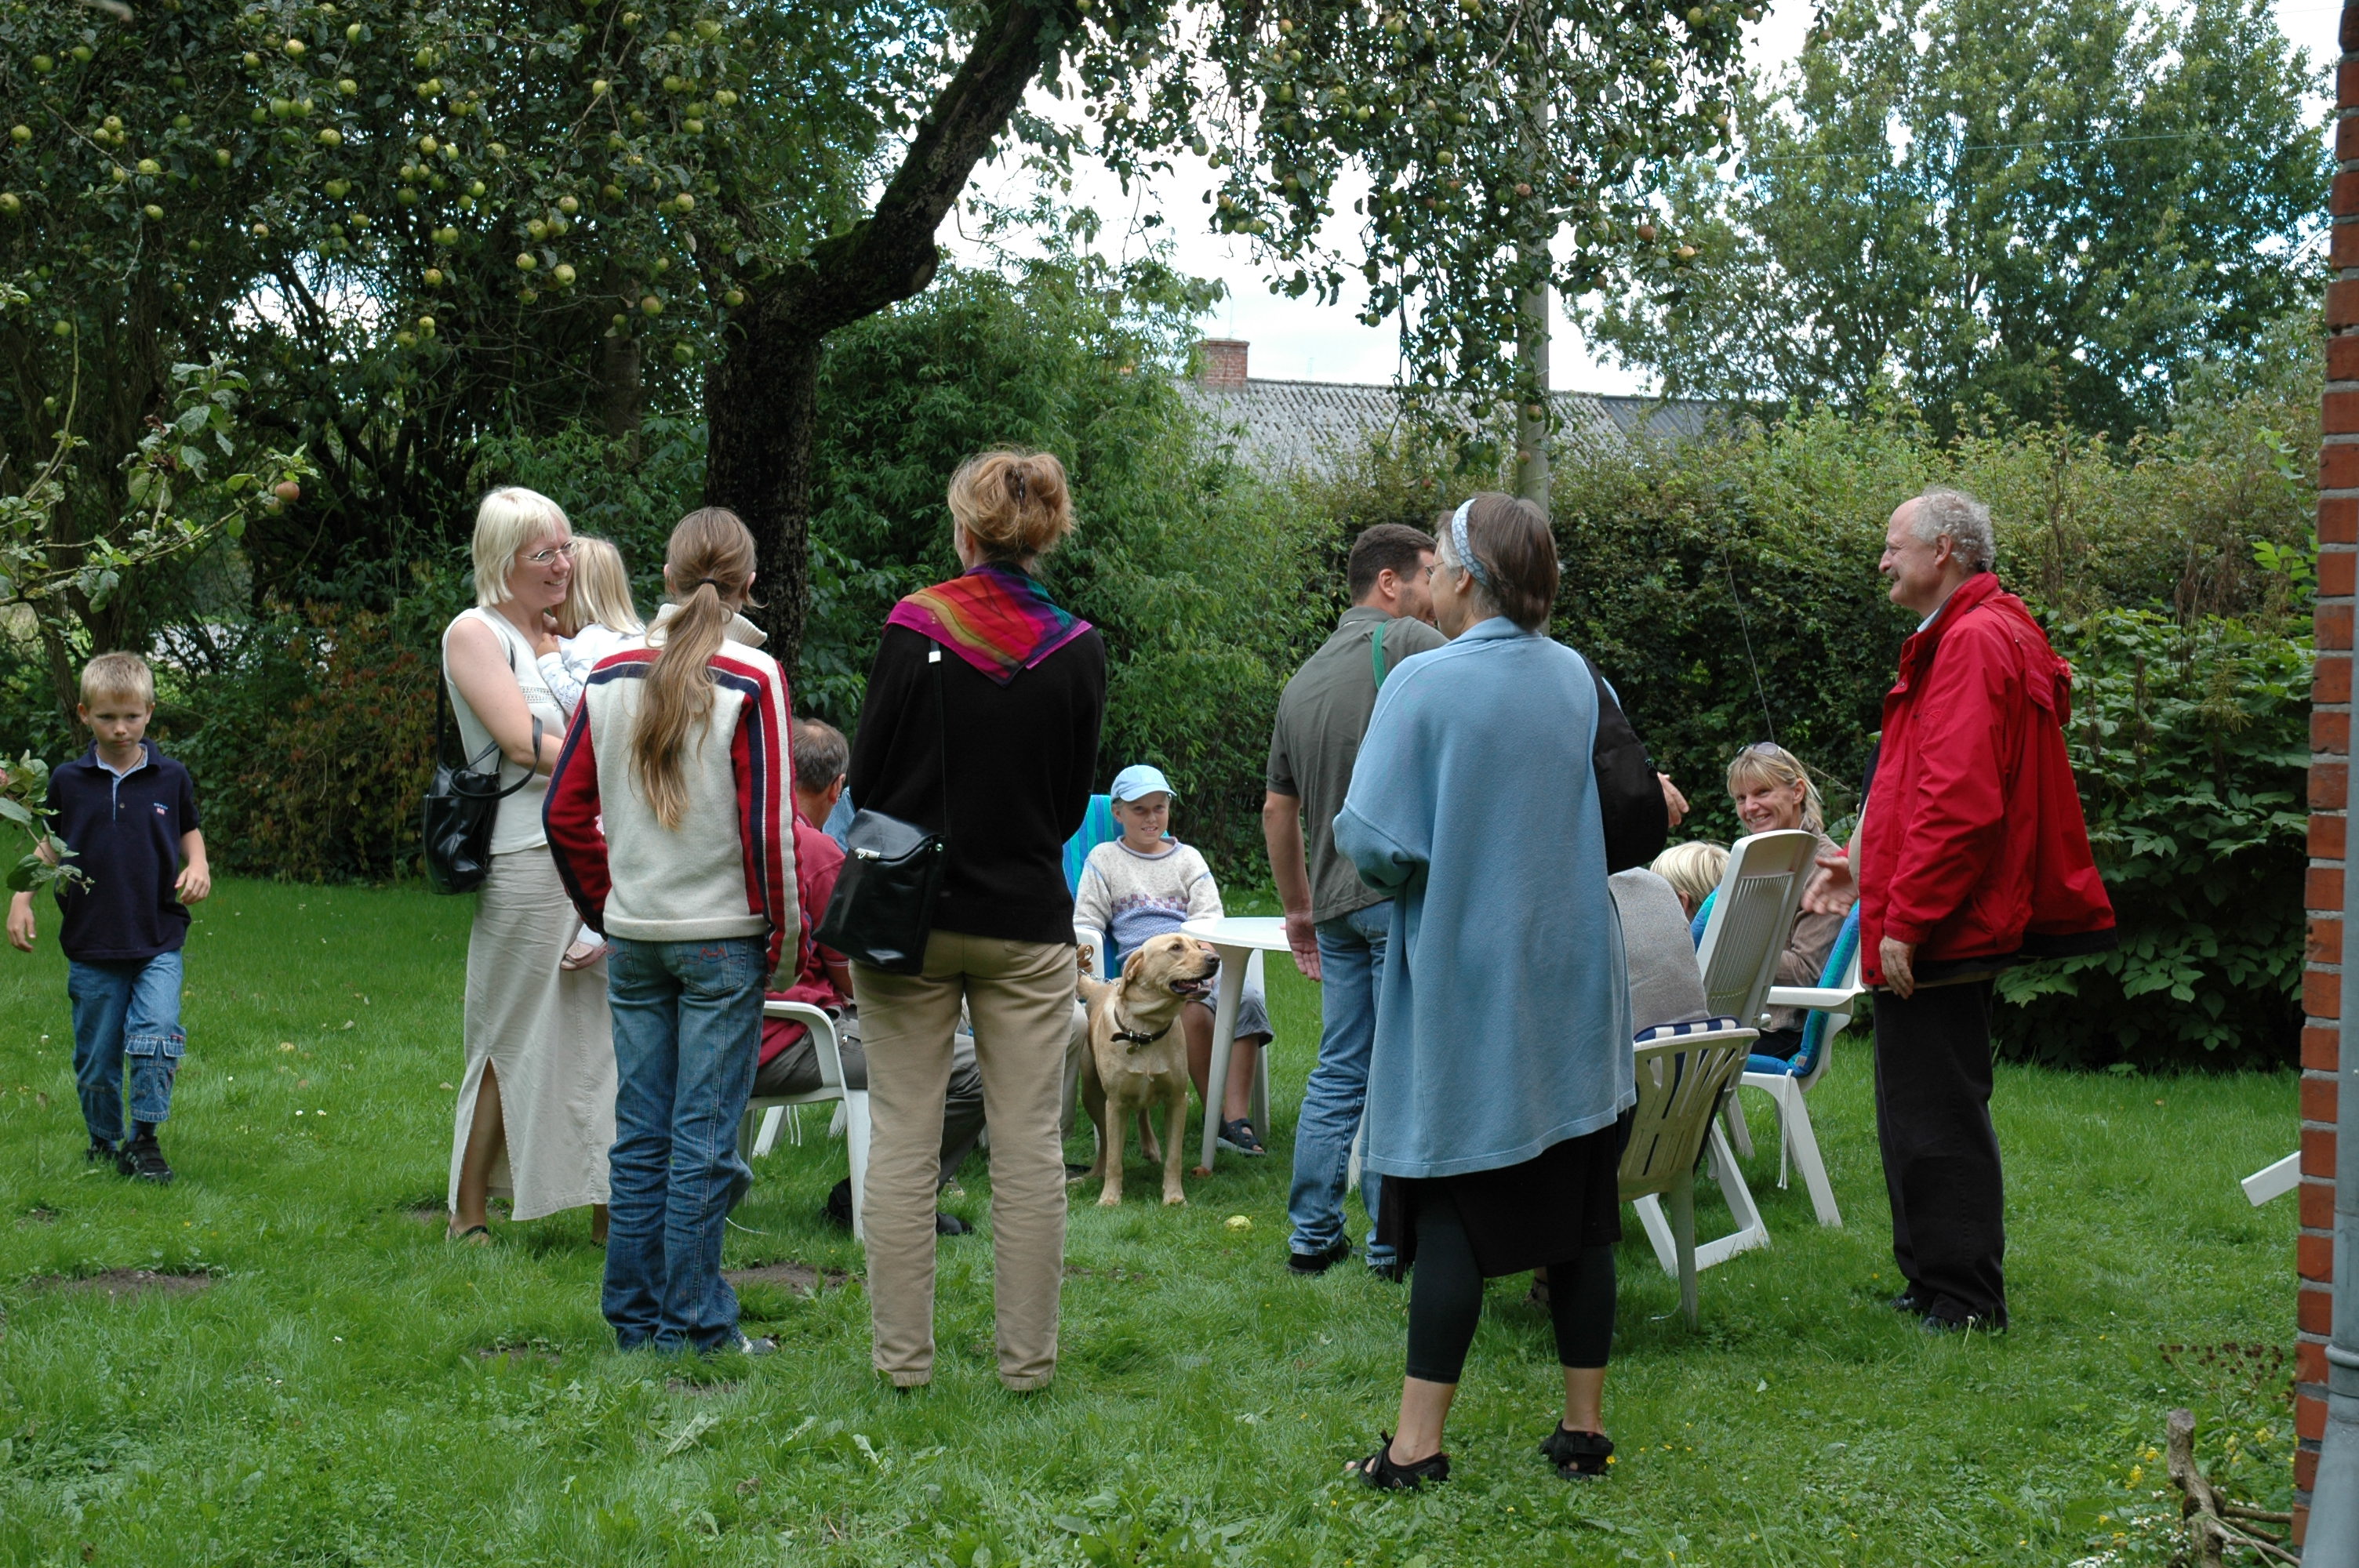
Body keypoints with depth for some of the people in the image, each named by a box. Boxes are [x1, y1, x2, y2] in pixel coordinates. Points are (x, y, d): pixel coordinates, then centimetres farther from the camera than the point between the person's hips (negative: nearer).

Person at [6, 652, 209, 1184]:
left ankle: (145, 1140, -4)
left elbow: (189, 831, 17)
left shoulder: (170, 777, 2)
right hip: (91, 945, 1)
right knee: (96, 1055, 7)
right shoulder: (68, 781, 2)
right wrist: (21, 899, 2)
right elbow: (49, 846, 12)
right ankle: (104, 1142, 26)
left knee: (157, 1035, -17)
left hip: (159, 943, -1)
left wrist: (198, 867, -3)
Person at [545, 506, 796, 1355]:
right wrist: (780, 932, -2)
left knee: (641, 1133, 11)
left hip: (633, 935, 5)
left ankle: (635, 1316, 17)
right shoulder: (752, 679, -10)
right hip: (723, 935, -4)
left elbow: (565, 812, 7)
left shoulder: (611, 674, 4)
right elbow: (767, 823, -12)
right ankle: (694, 1325, 4)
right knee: (705, 1139, 0)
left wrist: (605, 905, 16)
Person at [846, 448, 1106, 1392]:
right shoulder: (1077, 650, -2)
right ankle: (1027, 1358, 11)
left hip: (909, 916, -1)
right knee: (1030, 1146, 6)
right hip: (1026, 922, 1)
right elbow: (1074, 798, 6)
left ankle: (903, 1357, 10)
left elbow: (868, 774, -2)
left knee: (903, 1142, 6)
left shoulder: (913, 625, -8)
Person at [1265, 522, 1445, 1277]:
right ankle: (1394, 1246, 0)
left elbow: (1277, 810, 22)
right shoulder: (1409, 643, -6)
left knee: (1338, 1071, 13)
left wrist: (1298, 909, 29)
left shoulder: (1302, 681, 18)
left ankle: (1313, 1236, 14)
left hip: (1335, 901, 7)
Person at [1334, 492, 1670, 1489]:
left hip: (1463, 990, -4)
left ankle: (1418, 1443, 2)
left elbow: (1377, 846, -17)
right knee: (1576, 1202, 10)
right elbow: (1639, 818, 1)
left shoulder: (1423, 684, -13)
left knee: (1453, 1212, 0)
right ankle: (1585, 1427, 17)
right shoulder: (1577, 680, 0)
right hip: (1570, 990, 4)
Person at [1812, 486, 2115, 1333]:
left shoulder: (1974, 643, -16)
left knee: (1935, 1117, -5)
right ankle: (1934, 1283, 25)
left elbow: (1959, 802, -24)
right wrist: (1870, 865, 21)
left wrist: (1905, 920, -23)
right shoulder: (1961, 638, 18)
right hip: (1942, 928, 11)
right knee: (1920, 1112, 16)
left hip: (1939, 934, -11)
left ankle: (1963, 1302, 2)